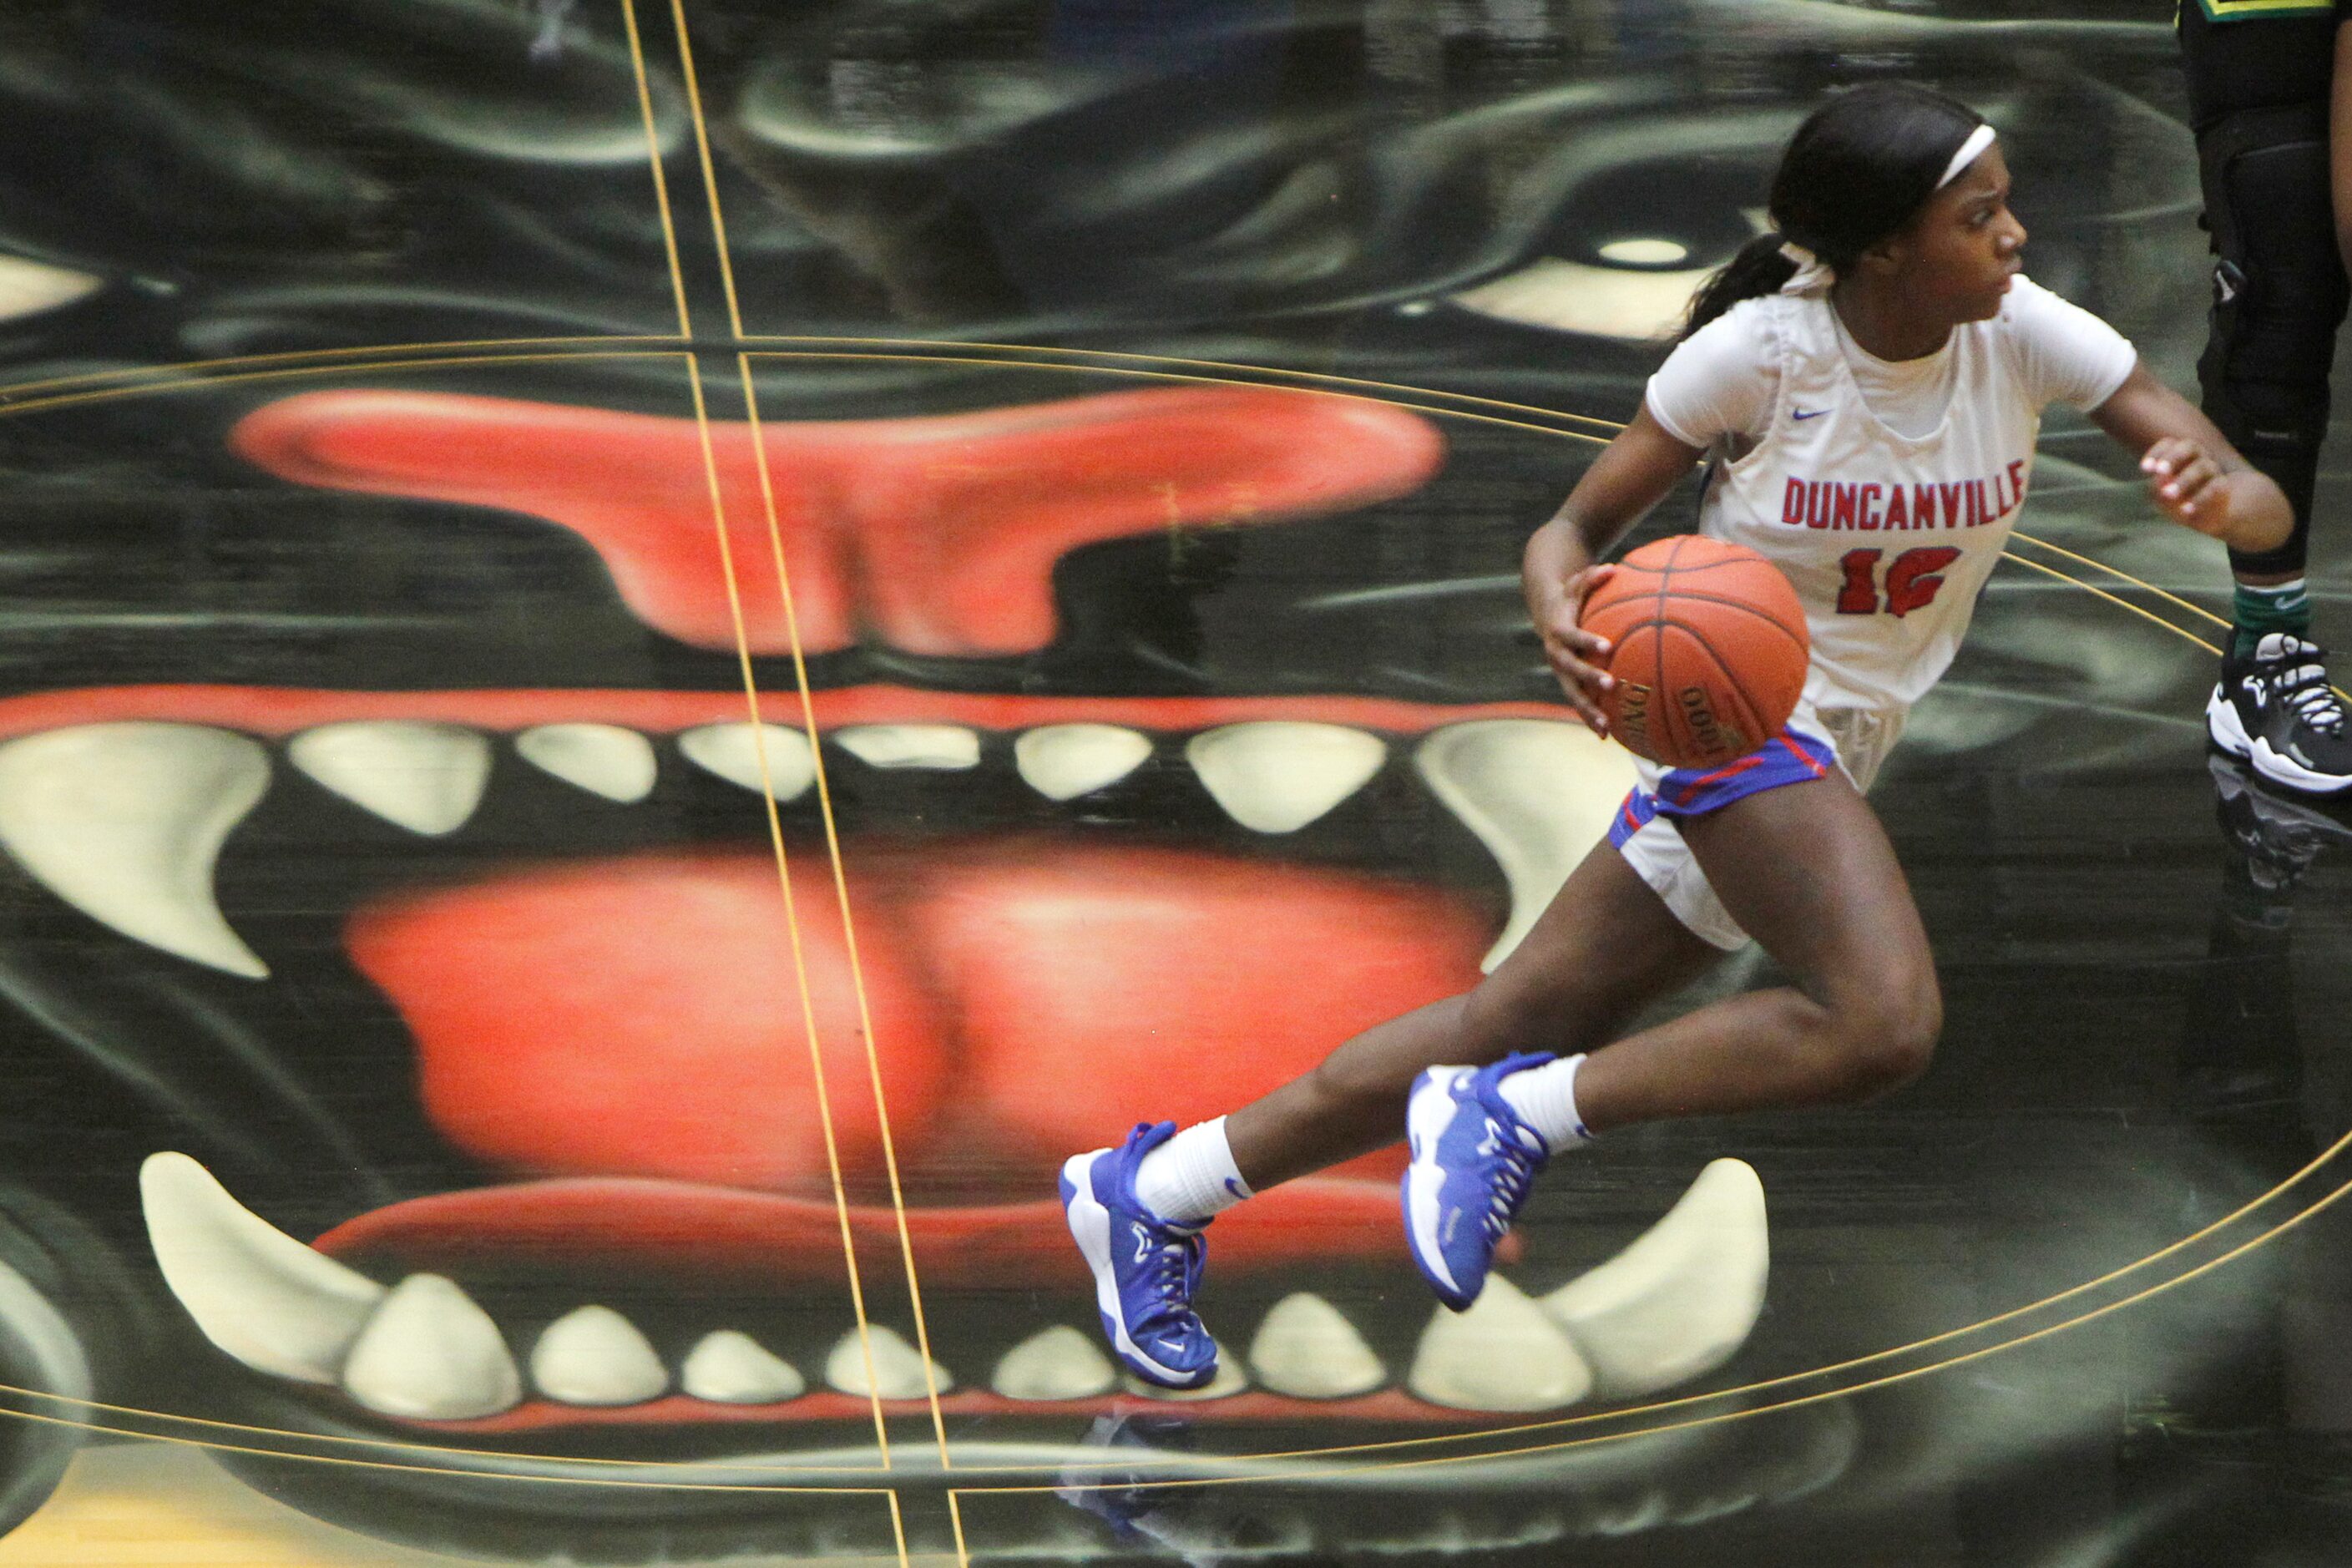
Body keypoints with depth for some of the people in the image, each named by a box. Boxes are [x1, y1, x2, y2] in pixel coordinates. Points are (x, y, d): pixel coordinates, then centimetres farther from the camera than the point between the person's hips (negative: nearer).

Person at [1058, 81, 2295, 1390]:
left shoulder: (2023, 331, -9)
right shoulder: (1758, 351, -18)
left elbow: (2268, 511, -11)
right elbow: (1581, 524, -7)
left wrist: (2217, 498, -36)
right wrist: (1564, 609, -31)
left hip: (1839, 745, 6)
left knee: (1527, 1017, 10)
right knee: (1885, 1025, -29)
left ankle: (1153, 1190, 20)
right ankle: (1514, 1119, -14)